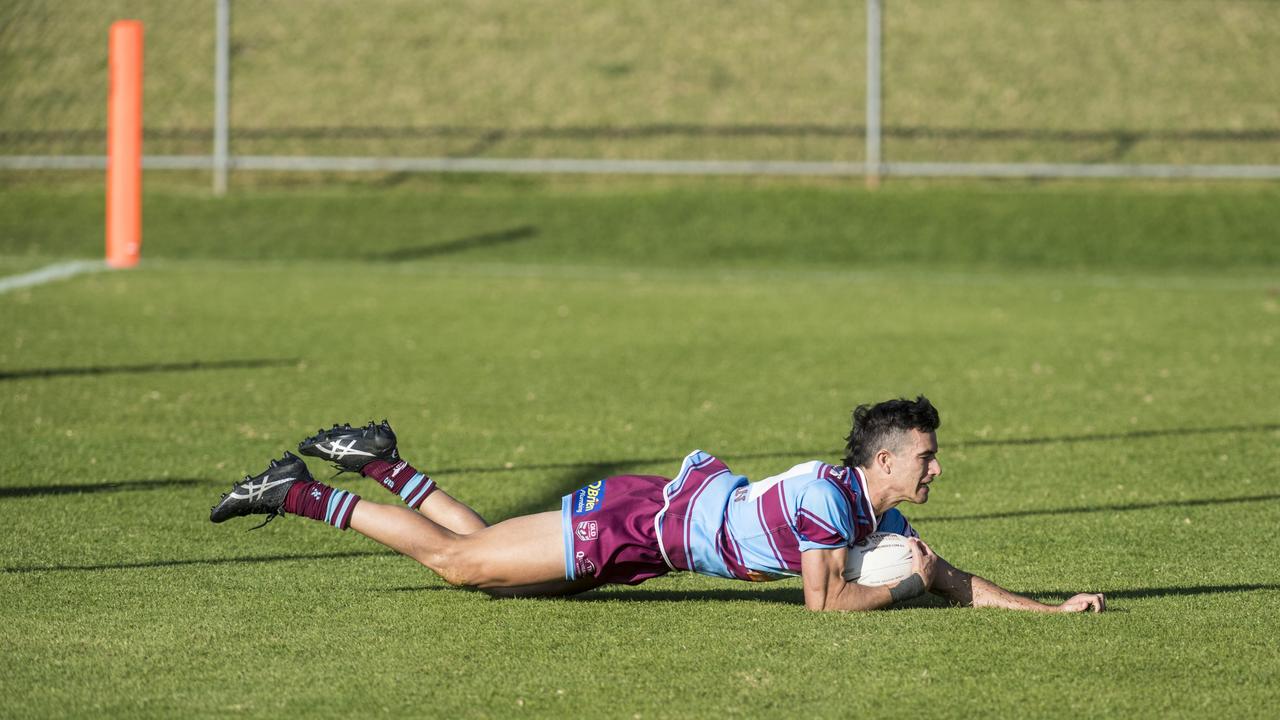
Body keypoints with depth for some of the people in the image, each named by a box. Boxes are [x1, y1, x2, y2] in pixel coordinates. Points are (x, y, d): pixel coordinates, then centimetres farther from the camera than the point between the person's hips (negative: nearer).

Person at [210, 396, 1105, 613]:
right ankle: (295, 494, 5)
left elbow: (954, 582, 8)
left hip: (652, 518, 8)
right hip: (629, 523, -8)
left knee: (487, 558, 22)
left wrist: (1052, 608, 0)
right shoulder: (829, 497, -26)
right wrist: (904, 584, -15)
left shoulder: (883, 516, 1)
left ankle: (385, 462, 31)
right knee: (458, 563, -1)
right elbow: (825, 601, -26)